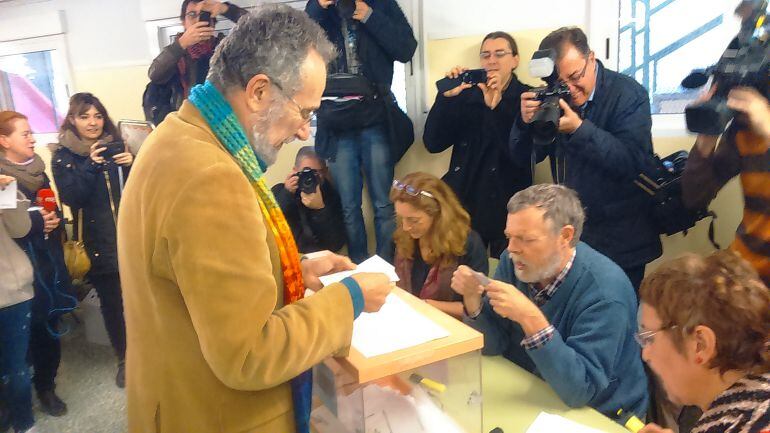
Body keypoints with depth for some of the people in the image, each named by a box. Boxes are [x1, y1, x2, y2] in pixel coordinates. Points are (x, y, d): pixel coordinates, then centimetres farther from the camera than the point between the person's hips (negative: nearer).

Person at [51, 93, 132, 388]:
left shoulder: (117, 145, 8)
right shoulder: (63, 156, 2)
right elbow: (71, 198, -11)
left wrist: (131, 165, -14)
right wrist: (90, 166, -20)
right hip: (99, 244, -1)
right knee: (111, 303, 7)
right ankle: (124, 358, 24)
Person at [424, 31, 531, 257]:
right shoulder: (467, 95, 4)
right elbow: (433, 144, -5)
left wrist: (496, 105, -23)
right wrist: (446, 96, -16)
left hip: (507, 204, -2)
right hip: (464, 200, 2)